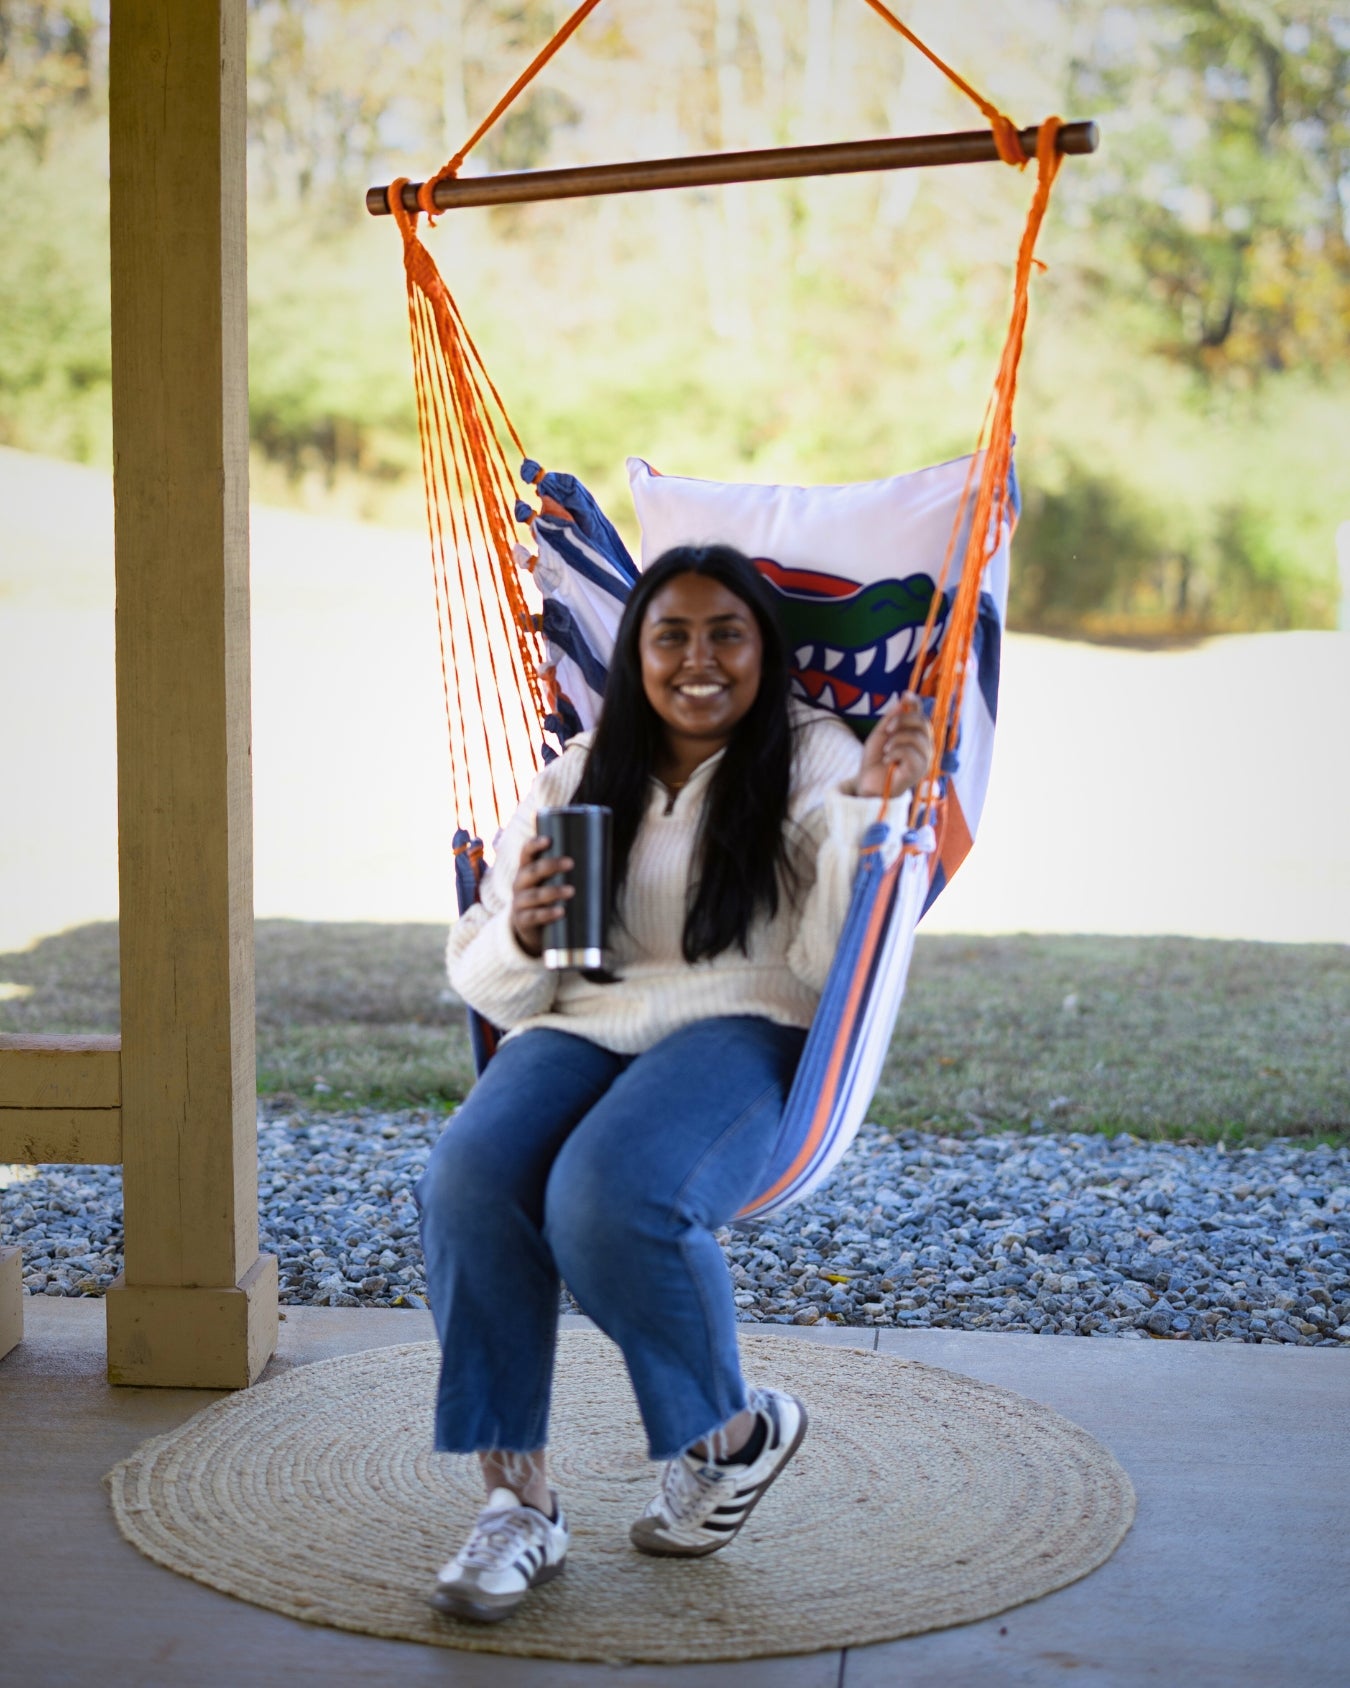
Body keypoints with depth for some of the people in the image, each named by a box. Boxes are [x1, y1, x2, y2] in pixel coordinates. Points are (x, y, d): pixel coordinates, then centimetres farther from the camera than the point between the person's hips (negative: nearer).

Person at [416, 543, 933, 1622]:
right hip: (581, 1028, 3)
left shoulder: (811, 758, 10)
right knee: (466, 1184, -29)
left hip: (737, 1028, -3)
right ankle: (517, 1500, -16)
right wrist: (522, 935, -8)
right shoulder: (577, 776, 20)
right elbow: (480, 977, 16)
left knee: (608, 1197, -34)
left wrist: (871, 809, -15)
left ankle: (733, 1431, -5)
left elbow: (833, 963, -3)